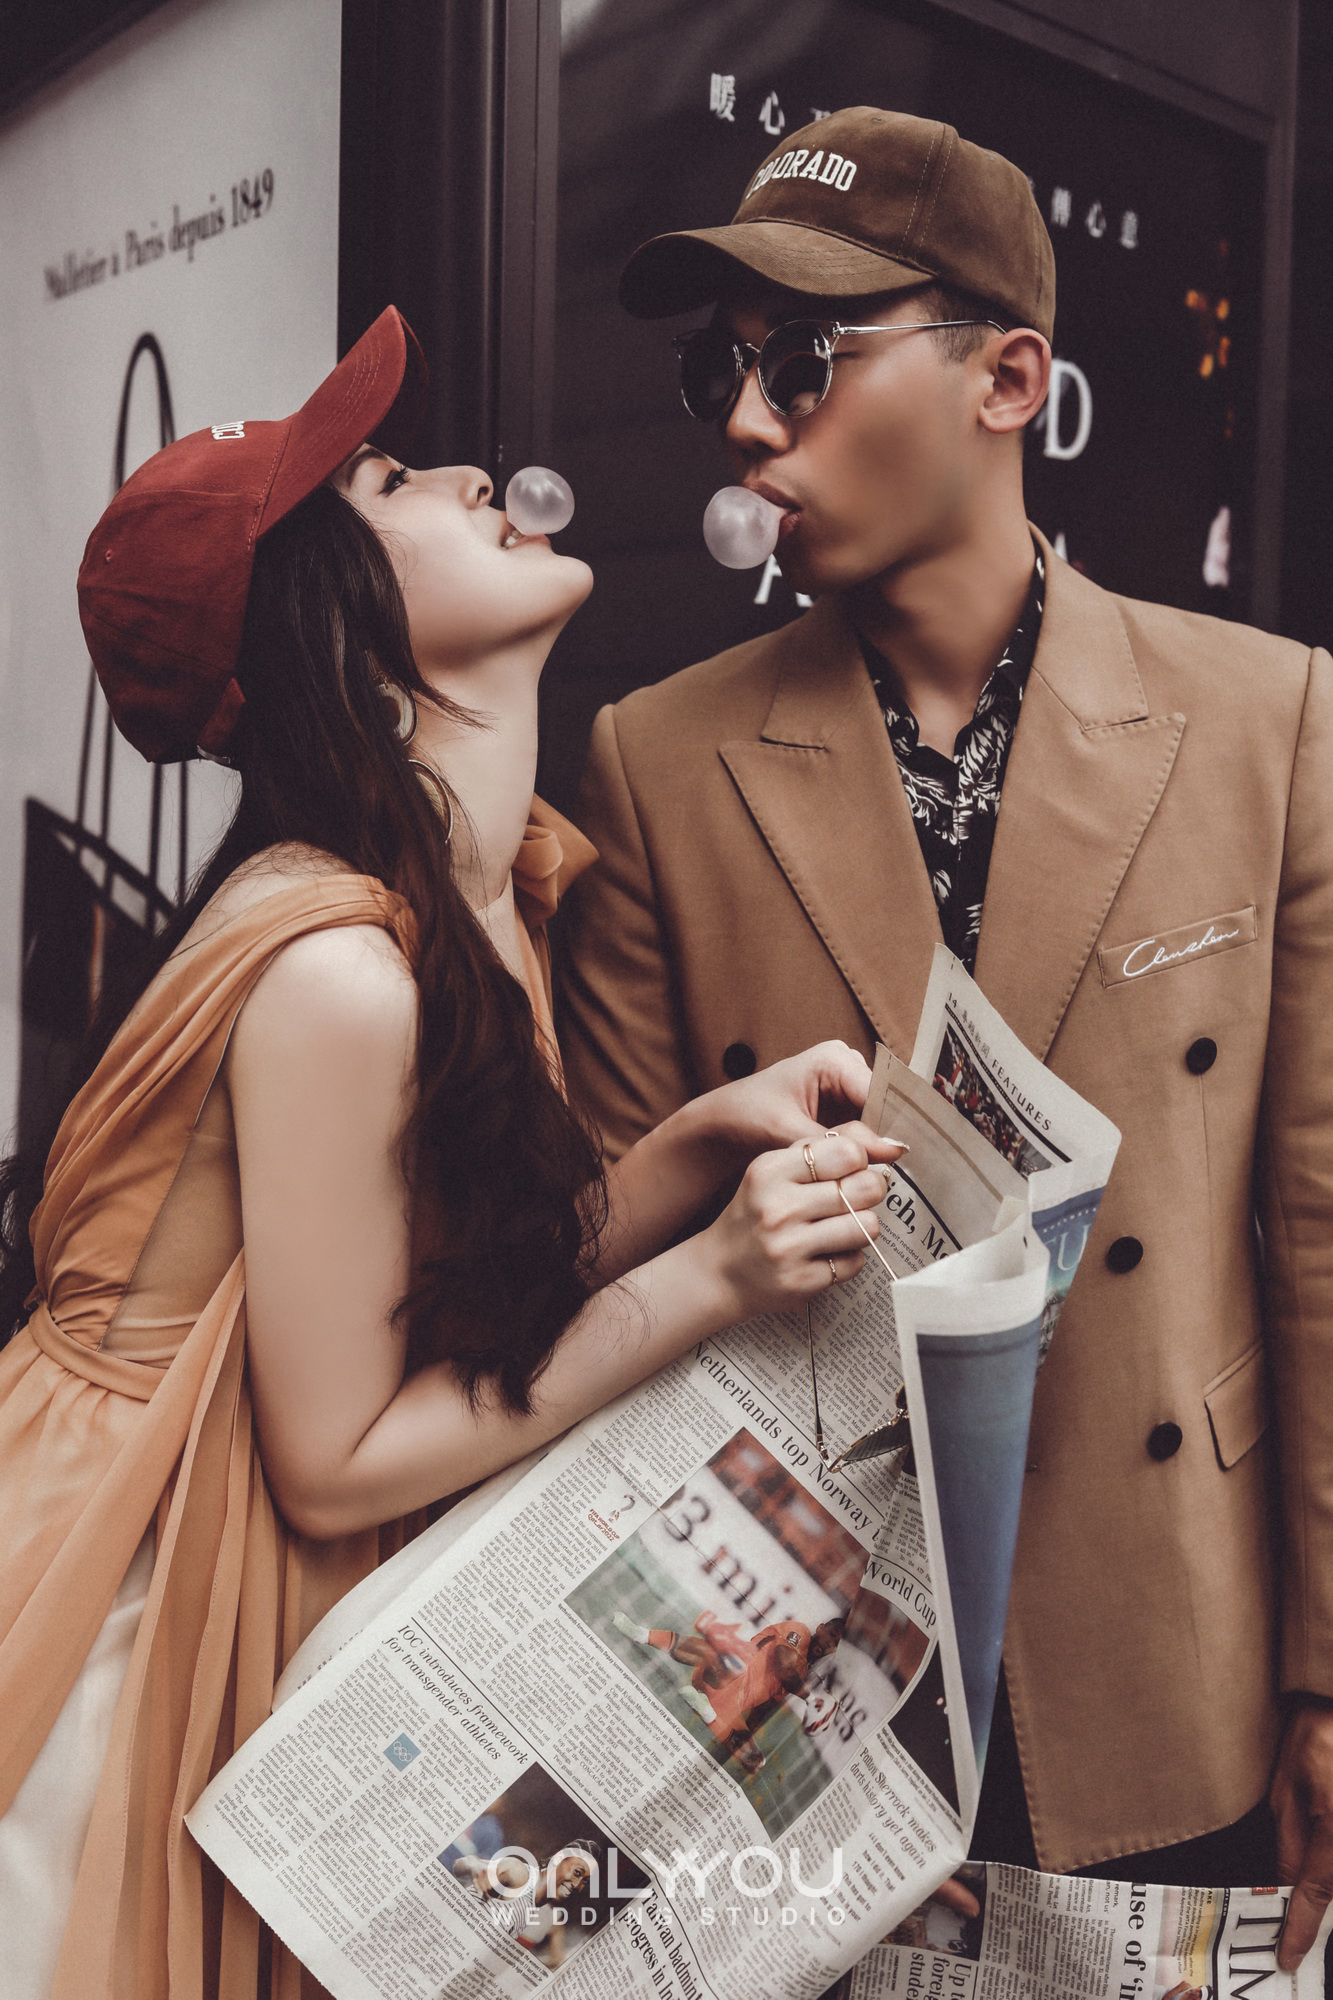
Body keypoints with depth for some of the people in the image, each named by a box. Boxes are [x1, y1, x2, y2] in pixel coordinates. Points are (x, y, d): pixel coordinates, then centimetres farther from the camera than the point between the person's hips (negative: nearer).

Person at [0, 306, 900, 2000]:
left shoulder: (503, 879, -2)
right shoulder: (335, 969, -29)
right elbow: (337, 1462, -21)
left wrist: (711, 1137, -12)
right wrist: (715, 1277, -23)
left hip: (294, 1613, 8)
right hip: (141, 1650, -8)